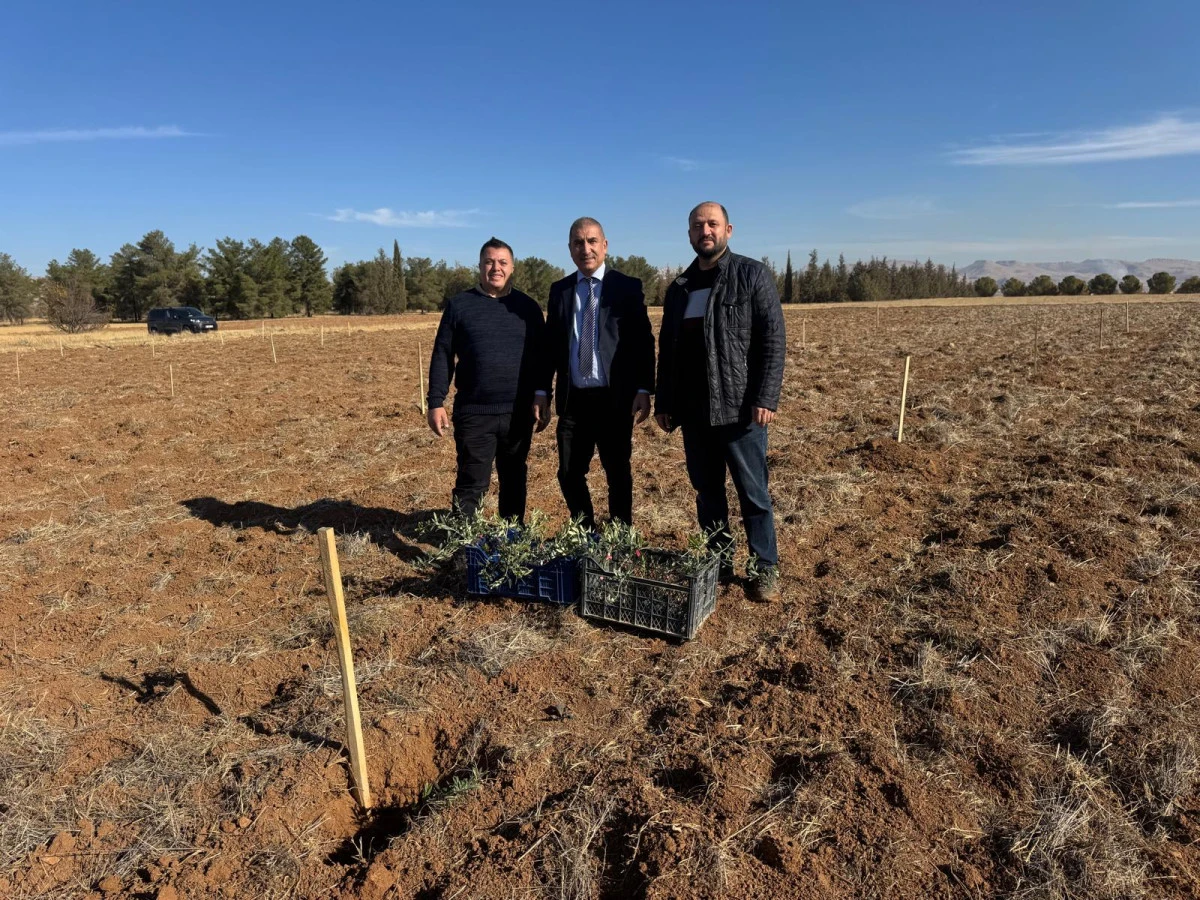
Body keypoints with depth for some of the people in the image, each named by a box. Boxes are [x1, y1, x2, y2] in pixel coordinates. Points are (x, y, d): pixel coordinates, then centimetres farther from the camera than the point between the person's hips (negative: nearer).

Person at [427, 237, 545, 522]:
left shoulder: (527, 306, 7)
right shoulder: (459, 304, 2)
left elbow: (541, 357, 10)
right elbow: (442, 357, 1)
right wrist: (436, 403, -5)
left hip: (518, 413, 2)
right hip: (473, 413, -2)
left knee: (515, 482, 14)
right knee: (470, 484, 2)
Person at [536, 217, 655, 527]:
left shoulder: (627, 287, 0)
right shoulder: (559, 290, 10)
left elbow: (644, 341, -4)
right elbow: (551, 343, 10)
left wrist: (644, 390, -12)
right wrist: (543, 390, 4)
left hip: (614, 398, -3)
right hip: (572, 399, 3)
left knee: (618, 475, 9)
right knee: (569, 475, 9)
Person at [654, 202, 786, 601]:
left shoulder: (753, 275, -1)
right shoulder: (679, 288, 14)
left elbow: (773, 341, -7)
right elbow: (667, 350, 15)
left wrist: (766, 398, -16)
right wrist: (664, 403, 11)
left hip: (740, 408, -5)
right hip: (693, 410, 5)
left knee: (753, 493, 2)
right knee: (707, 490, 11)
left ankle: (765, 569, 16)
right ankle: (717, 563, 24)